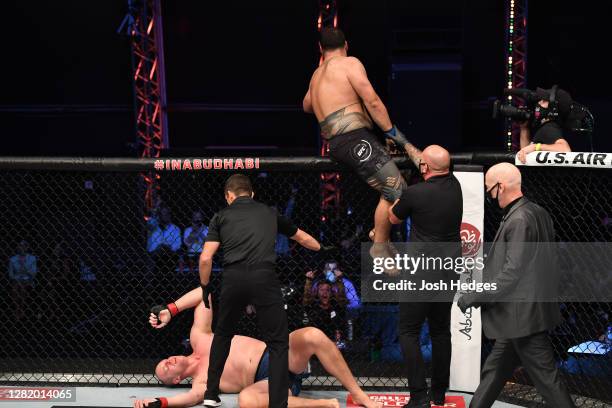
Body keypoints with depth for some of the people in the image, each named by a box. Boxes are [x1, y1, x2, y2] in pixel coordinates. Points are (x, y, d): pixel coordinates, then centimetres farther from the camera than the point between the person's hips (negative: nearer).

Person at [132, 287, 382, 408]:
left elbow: (206, 292, 16)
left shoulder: (199, 338, 17)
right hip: (272, 383, -4)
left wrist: (170, 310, 8)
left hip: (281, 352, 4)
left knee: (312, 336, -30)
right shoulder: (199, 382, 6)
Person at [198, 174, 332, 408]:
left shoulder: (222, 216, 17)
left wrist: (205, 287, 21)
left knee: (223, 335, 25)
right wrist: (322, 249, 61)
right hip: (264, 278, -1)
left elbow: (205, 258, 5)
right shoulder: (269, 213, 23)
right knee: (278, 344, 6)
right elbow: (301, 237, 41)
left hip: (233, 279, 1)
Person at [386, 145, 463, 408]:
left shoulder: (414, 193, -17)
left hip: (422, 274, -7)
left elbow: (394, 219, 3)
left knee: (409, 332, -1)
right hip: (449, 273, 7)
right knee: (441, 331, 16)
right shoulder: (454, 186, 0)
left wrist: (396, 199, 25)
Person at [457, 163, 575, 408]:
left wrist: (473, 298, -15)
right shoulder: (538, 213, 9)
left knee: (545, 377, -3)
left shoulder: (518, 220, -20)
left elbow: (511, 274, -23)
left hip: (524, 316, -10)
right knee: (494, 372, 17)